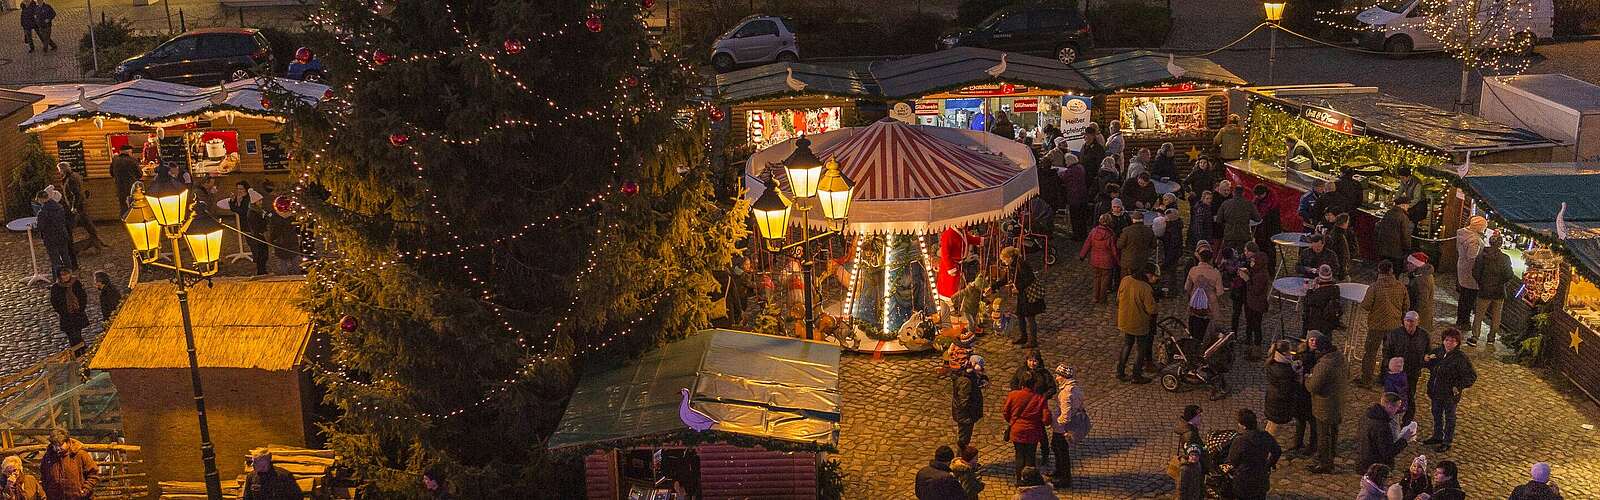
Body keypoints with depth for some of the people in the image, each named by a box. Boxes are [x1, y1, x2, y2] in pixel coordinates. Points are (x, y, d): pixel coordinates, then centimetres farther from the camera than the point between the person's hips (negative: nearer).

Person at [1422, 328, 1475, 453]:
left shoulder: (1460, 358, -19)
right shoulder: (1437, 352, -1)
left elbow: (1472, 376, -16)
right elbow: (1430, 367, 18)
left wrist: (1459, 387, -23)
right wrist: (1426, 360, -5)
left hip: (1450, 394, -6)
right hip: (1436, 391, 6)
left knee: (1449, 418, 10)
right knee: (1437, 415, 22)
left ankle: (1447, 442, 23)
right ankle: (1437, 436, 40)